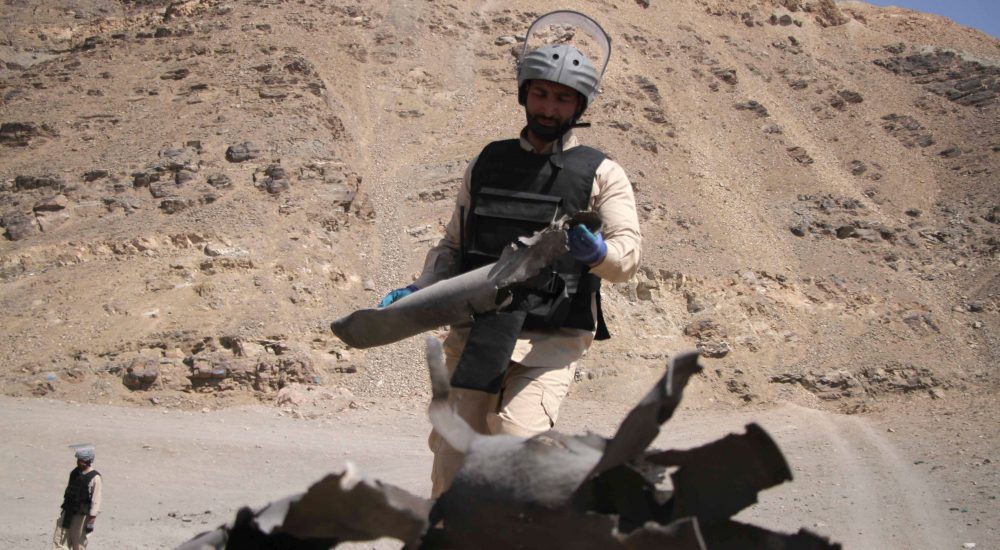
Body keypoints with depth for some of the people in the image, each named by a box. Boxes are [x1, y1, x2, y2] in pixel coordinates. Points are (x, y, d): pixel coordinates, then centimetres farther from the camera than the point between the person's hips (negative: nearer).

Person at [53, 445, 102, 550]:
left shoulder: (94, 478, -16)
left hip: (81, 515, -7)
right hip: (68, 512, 7)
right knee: (59, 540, 4)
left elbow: (96, 501, -16)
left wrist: (91, 521, -18)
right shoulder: (75, 472, 6)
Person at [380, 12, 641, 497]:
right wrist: (418, 290, 3)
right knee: (452, 459, 4)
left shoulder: (601, 174, 4)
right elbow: (452, 245, 20)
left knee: (518, 438, -25)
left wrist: (598, 252, -29)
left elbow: (628, 253, -6)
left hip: (552, 340, -3)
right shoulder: (486, 164, 15)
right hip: (476, 333, 4)